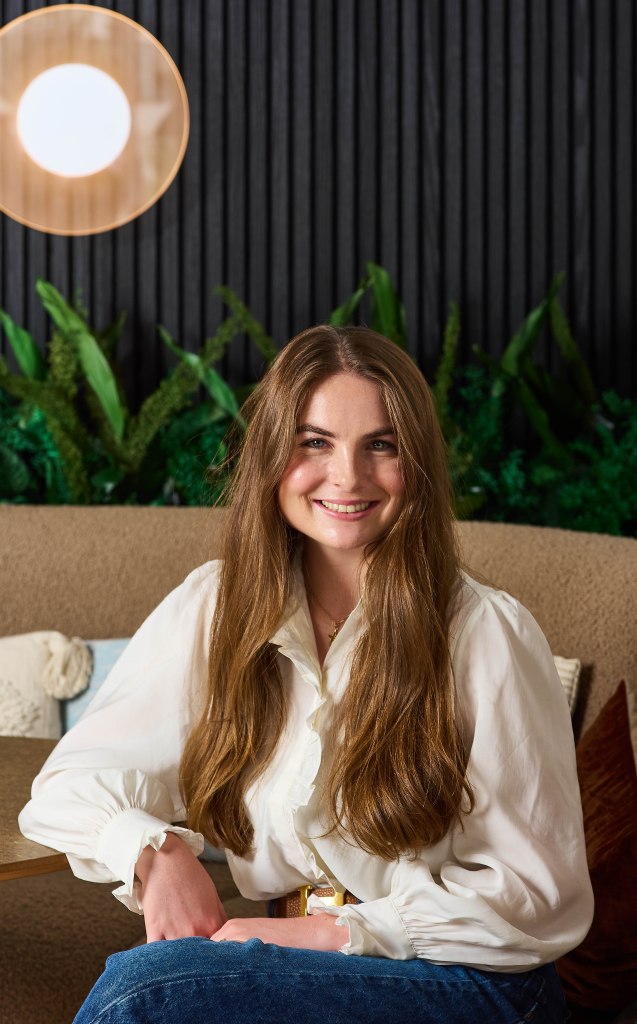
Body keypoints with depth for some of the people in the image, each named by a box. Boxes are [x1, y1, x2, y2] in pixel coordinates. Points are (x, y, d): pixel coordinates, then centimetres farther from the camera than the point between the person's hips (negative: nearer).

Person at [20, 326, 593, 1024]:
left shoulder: (487, 633, -10)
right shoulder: (212, 611, 2)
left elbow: (541, 897, -7)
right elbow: (69, 788, 7)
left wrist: (338, 931, -15)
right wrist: (154, 850, -15)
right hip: (298, 965, 3)